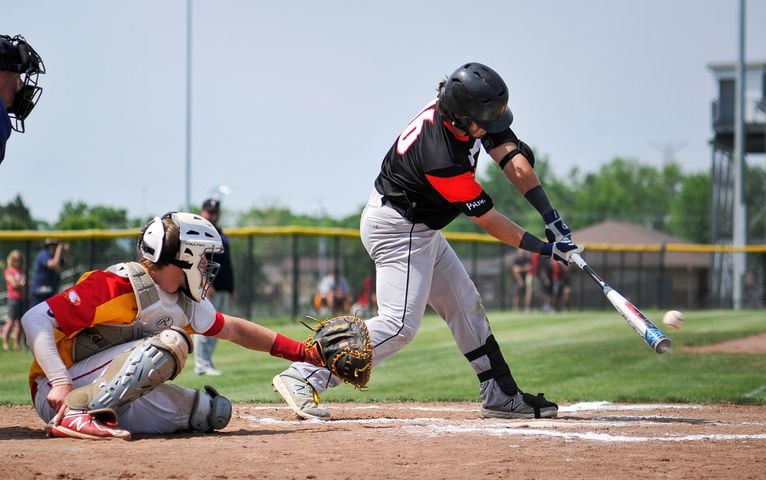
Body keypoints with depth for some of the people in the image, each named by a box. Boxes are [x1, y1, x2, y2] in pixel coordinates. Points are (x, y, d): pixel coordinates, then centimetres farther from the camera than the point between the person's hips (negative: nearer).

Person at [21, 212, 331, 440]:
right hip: (62, 395, -9)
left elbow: (233, 330, 24)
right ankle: (76, 417, -31)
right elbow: (36, 319, -22)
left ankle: (99, 416, 7)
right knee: (170, 343, -25)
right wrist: (60, 383, -33)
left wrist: (304, 352, 20)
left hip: (115, 397, 9)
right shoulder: (120, 285, -18)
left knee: (214, 411, 3)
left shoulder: (187, 304, 8)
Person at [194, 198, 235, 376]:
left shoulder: (221, 235, 22)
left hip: (223, 289, 9)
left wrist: (231, 288, 20)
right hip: (207, 288, -9)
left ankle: (206, 362, 13)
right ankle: (202, 364, -12)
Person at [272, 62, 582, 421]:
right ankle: (304, 378, -20)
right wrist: (542, 248, -12)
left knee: (466, 307, 15)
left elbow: (515, 162, -10)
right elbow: (487, 219, -21)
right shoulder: (442, 158, -33)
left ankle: (501, 397, 24)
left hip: (420, 230, 10)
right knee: (400, 323, -18)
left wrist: (551, 217, -17)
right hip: (397, 230, -10)